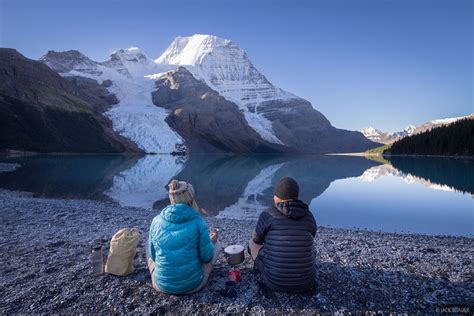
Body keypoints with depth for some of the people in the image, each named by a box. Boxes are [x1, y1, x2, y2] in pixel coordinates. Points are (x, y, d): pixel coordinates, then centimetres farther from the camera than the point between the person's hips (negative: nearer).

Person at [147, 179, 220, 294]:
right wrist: (211, 242, 12)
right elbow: (206, 257, -9)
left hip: (161, 285, 3)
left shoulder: (157, 221, -8)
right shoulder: (198, 222, -16)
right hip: (192, 285, -2)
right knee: (215, 244, 17)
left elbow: (153, 255, 3)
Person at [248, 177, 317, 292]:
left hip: (275, 281, -3)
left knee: (253, 242, 24)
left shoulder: (267, 215, -11)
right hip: (305, 281, 3)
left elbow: (257, 239, 6)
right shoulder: (309, 217, -2)